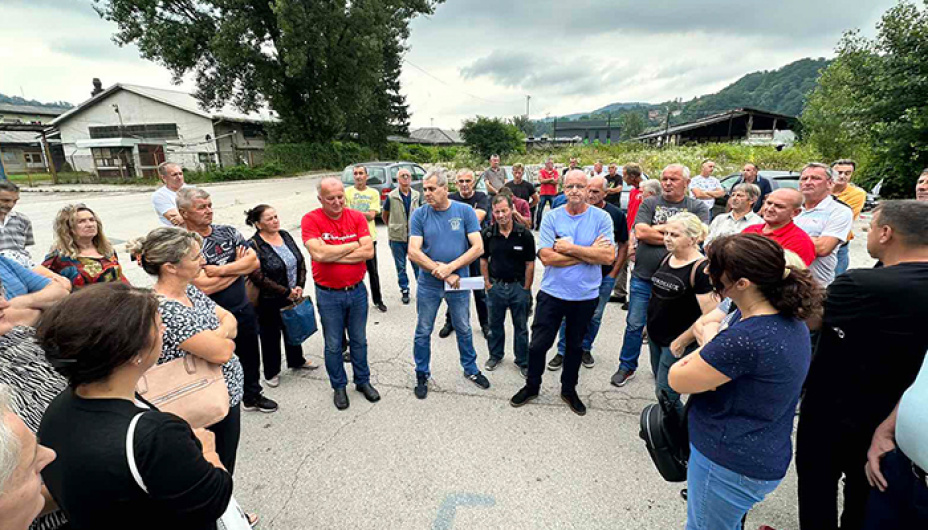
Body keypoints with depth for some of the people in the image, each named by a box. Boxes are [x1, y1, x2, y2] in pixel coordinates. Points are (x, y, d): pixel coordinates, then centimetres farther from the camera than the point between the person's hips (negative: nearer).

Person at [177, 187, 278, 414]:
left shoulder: (227, 231, -1)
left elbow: (255, 261, -9)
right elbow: (204, 287, -25)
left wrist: (220, 270, -21)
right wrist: (240, 266, -14)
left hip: (244, 310, 5)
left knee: (250, 357, 21)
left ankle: (252, 396, 44)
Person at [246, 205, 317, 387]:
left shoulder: (285, 235, 3)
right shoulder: (254, 245, -18)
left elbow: (301, 261, 5)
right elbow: (258, 278, -23)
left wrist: (299, 286, -8)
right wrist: (286, 292, -19)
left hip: (294, 296, 6)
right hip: (269, 302, -6)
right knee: (271, 336, 11)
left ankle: (297, 361, 43)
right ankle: (271, 372, 31)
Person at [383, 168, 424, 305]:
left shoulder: (417, 195, 3)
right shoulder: (391, 196, -3)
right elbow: (384, 215, 9)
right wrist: (392, 227, 6)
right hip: (397, 238, -1)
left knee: (418, 264, 4)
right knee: (400, 266, 10)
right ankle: (404, 290, 23)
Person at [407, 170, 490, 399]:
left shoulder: (465, 211, -8)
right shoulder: (419, 215, -8)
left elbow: (478, 247, -13)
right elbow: (413, 252, -14)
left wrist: (450, 267, -22)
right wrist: (443, 274, -18)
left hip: (459, 282, 0)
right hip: (428, 285, 0)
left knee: (463, 329, 17)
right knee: (423, 332, 12)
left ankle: (470, 369, 38)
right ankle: (422, 375, 32)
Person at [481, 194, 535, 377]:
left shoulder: (524, 234, -12)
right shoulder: (487, 233, -5)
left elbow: (530, 264, -6)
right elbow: (483, 259, 5)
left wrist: (526, 288, -6)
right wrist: (487, 283, 2)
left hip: (518, 286, -2)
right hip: (495, 285, 2)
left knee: (521, 326, 11)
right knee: (495, 324, 17)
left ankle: (523, 361, 27)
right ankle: (495, 355, 37)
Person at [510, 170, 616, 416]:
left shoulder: (601, 218, -6)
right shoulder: (551, 218, -7)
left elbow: (608, 256, -17)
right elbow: (546, 257, -18)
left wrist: (570, 248, -19)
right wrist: (589, 253, -16)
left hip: (586, 296, 1)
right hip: (552, 293, 0)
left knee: (575, 345, 18)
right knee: (538, 344, 7)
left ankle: (569, 389, 39)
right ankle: (532, 386, 31)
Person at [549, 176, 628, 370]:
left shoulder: (616, 214, -3)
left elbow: (623, 245, 4)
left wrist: (614, 273, -1)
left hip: (604, 276, 1)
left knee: (595, 316, 12)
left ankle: (585, 349, 30)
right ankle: (562, 352, 17)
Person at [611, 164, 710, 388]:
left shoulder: (698, 207, 2)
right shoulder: (649, 203, 3)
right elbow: (640, 232, -12)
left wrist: (658, 229, -12)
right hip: (643, 278, 0)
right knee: (634, 325, 9)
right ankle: (627, 367, 27)